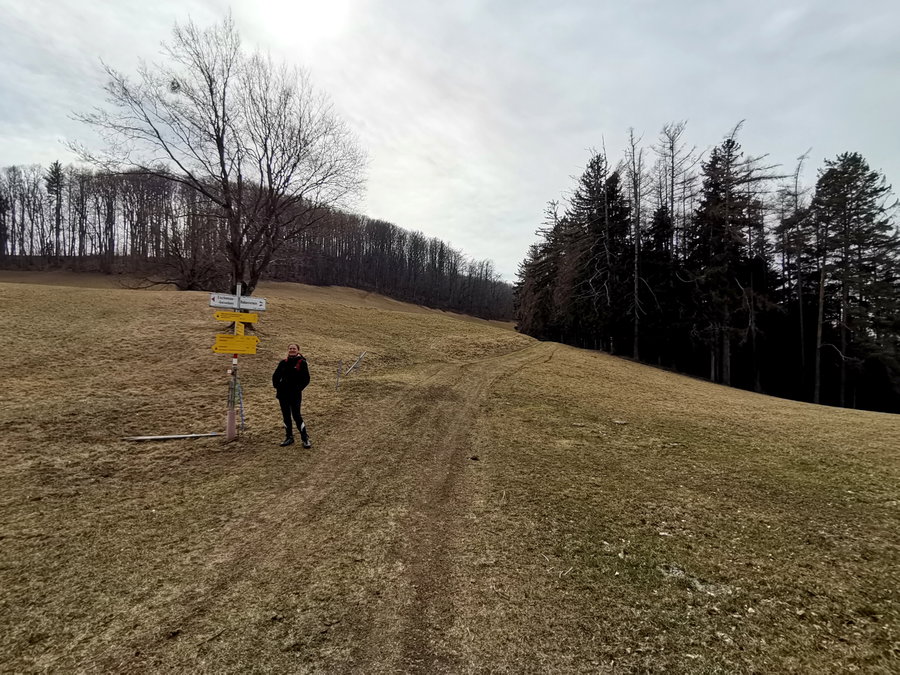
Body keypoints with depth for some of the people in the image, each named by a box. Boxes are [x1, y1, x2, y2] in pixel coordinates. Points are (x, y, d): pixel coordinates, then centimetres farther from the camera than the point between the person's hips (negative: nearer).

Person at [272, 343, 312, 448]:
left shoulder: (302, 363, -4)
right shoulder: (283, 362, 7)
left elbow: (306, 379, -6)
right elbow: (275, 376, 14)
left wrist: (298, 389, -12)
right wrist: (277, 386, 2)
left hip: (295, 394, -4)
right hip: (283, 394, 5)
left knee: (296, 416, -5)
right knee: (286, 416, 11)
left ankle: (305, 438, 6)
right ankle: (289, 437, 24)